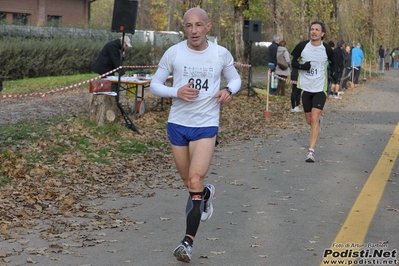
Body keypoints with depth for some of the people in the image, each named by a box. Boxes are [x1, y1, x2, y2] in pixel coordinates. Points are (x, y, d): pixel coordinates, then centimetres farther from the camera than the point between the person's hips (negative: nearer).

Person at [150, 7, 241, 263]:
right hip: (177, 124, 2)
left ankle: (188, 242, -11)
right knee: (189, 182, 15)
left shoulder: (221, 54, -5)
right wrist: (177, 92, -18)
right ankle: (207, 193, 51)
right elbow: (155, 84, 1)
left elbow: (235, 79, 11)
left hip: (206, 126, -2)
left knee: (195, 181, -15)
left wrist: (228, 91, -13)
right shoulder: (173, 53, -6)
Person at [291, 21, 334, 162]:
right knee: (309, 120, 13)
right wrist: (301, 66, -15)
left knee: (314, 119, -16)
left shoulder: (327, 49, -5)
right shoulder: (302, 46, -5)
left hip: (320, 89, -2)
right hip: (305, 88, 2)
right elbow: (293, 61, 6)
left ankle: (311, 151, -15)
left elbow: (333, 63, 14)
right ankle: (319, 119, 51)